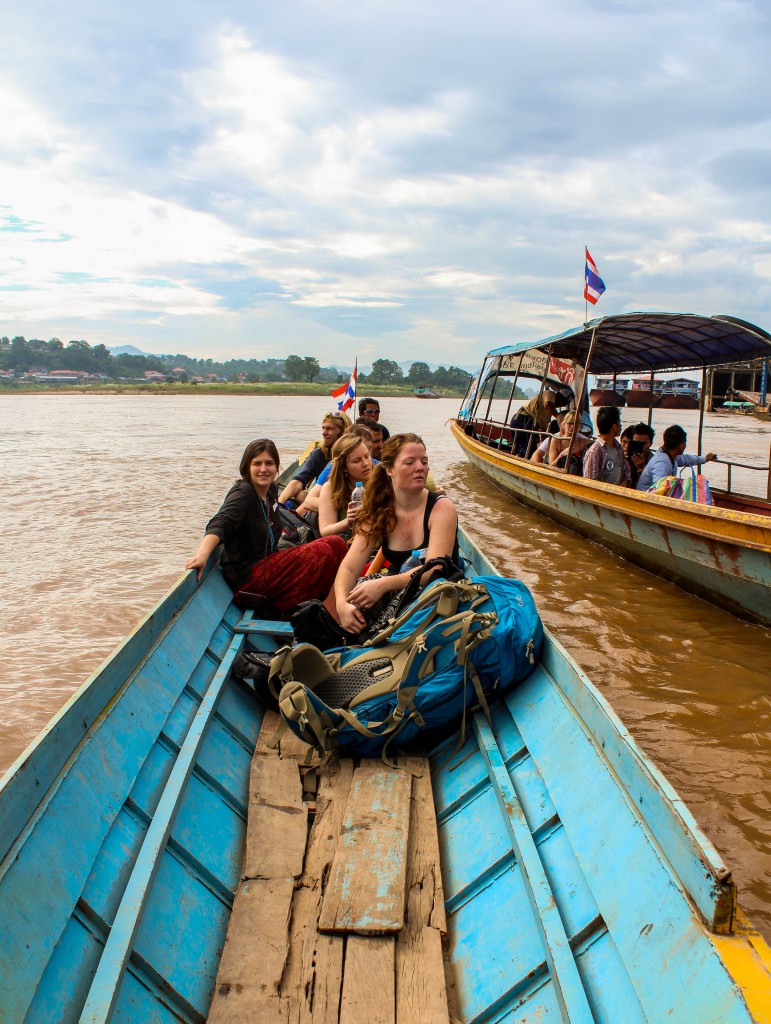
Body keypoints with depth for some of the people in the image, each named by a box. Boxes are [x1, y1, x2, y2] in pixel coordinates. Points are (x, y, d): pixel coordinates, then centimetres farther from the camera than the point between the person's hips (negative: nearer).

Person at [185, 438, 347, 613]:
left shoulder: (270, 490, 11)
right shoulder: (243, 492, -14)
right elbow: (220, 524, -31)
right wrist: (202, 556, -47)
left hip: (266, 564, 9)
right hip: (246, 577, -9)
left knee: (336, 544, 0)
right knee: (321, 552, -23)